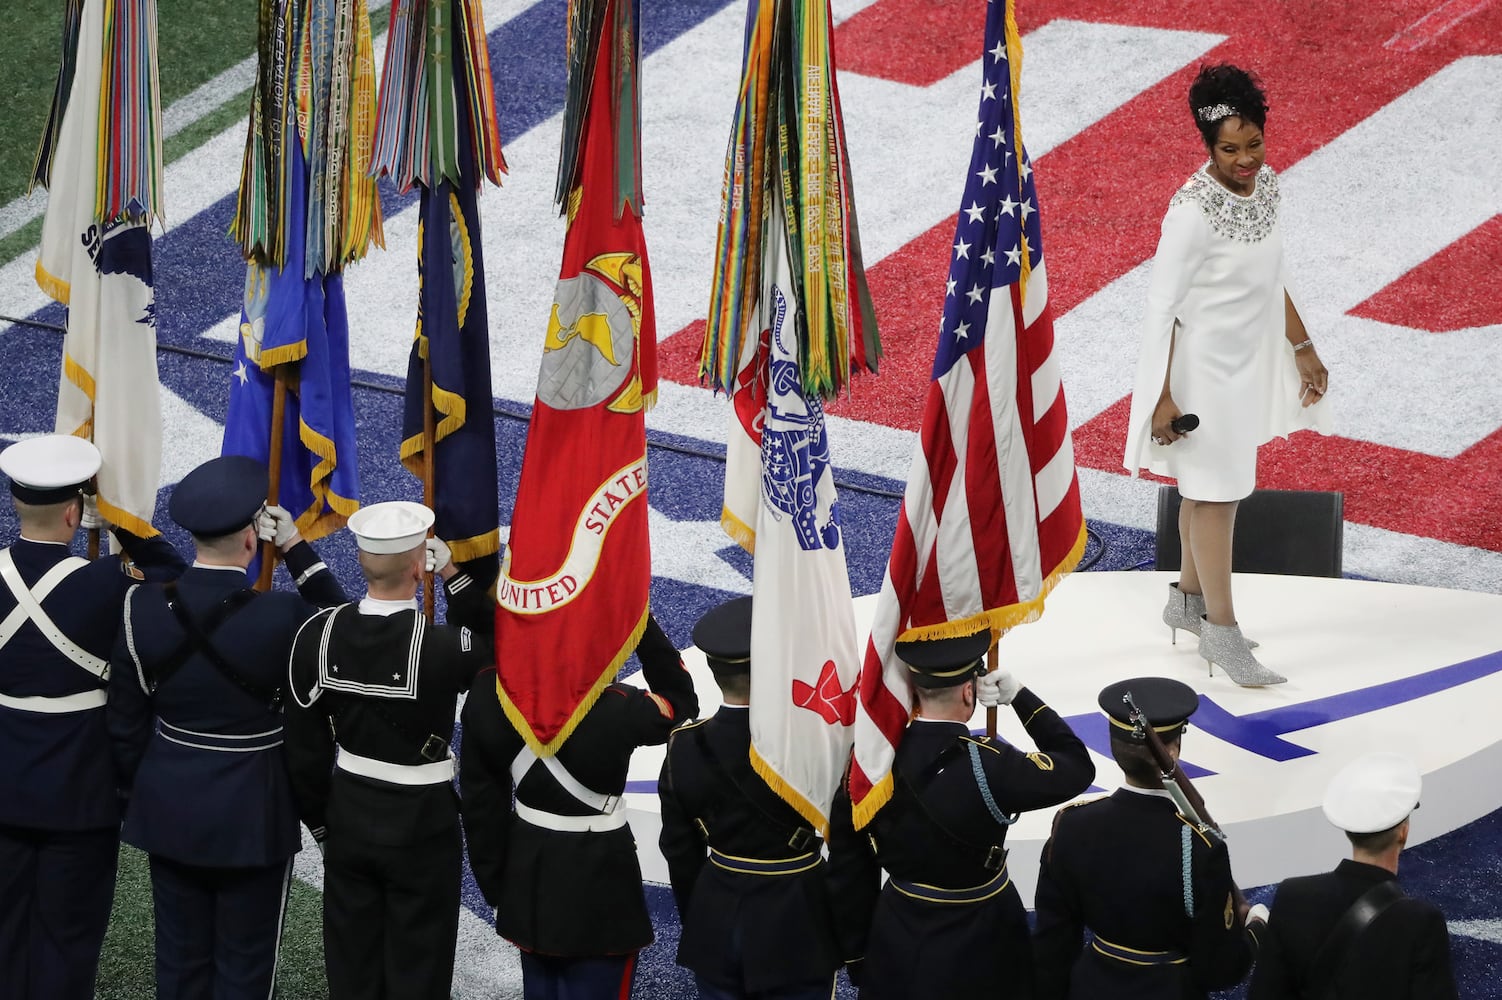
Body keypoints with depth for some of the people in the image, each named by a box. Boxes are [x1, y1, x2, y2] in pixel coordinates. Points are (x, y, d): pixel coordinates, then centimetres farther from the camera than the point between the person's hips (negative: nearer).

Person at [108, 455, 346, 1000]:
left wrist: (132, 791, 13)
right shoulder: (280, 619, -23)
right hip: (252, 813, -4)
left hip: (168, 807, 4)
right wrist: (298, 550, -6)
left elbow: (125, 721, -3)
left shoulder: (143, 608, -12)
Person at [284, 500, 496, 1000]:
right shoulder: (439, 648, -26)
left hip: (349, 814, 4)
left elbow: (304, 747, -3)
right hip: (421, 823, -4)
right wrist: (452, 573, -10)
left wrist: (321, 823, 11)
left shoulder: (318, 636, -11)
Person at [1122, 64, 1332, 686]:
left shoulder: (1264, 185, -2)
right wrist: (1163, 397, -20)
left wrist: (1301, 349, 17)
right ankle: (1221, 631, 12)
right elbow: (1162, 306, -20)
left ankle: (1188, 599, 36)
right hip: (1203, 367, -7)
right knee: (1217, 492, 1)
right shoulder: (1193, 210, -25)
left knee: (1208, 486, 20)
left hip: (1247, 362, 7)